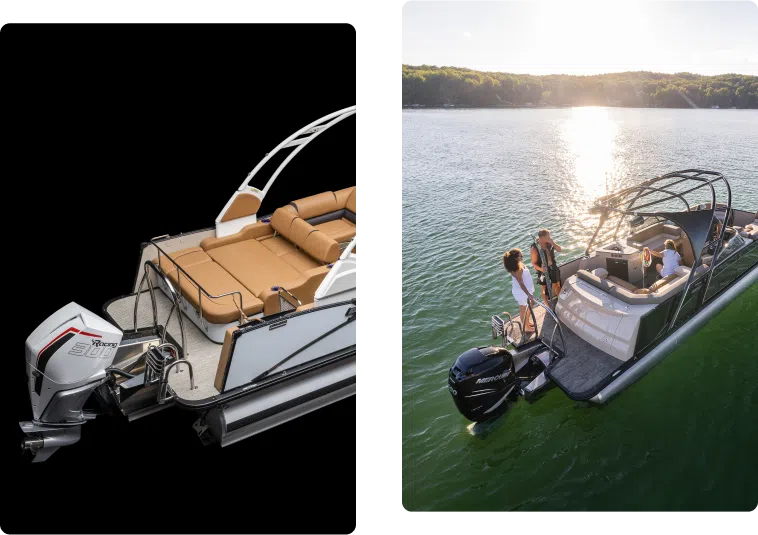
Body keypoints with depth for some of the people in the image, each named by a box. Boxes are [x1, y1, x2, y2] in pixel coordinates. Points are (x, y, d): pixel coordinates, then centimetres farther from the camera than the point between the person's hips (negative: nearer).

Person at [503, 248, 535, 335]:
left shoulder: (519, 264, -2)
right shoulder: (517, 269, -31)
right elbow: (521, 284, -28)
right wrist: (528, 294, -27)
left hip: (527, 290, 10)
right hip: (522, 292, -10)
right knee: (524, 310, 10)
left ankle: (528, 322, 47)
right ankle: (526, 328, 28)